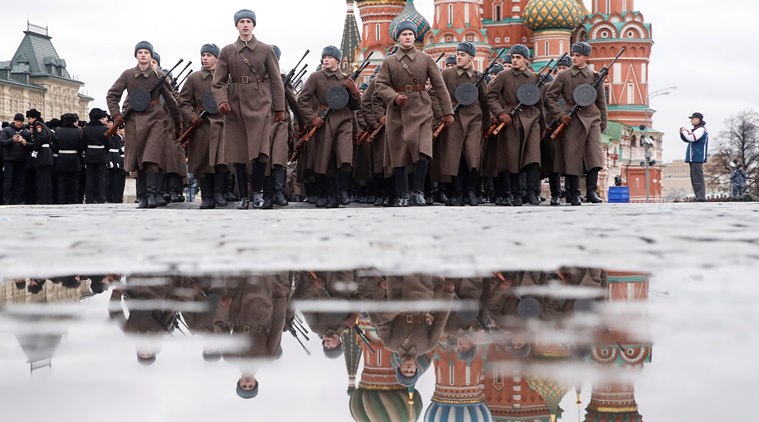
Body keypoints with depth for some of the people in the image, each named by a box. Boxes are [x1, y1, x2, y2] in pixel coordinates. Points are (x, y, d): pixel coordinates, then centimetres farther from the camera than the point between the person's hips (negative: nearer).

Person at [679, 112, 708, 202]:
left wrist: (685, 131, -7)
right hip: (694, 158, 11)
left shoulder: (701, 130, -10)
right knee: (695, 180, 11)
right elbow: (686, 139, 29)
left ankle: (701, 198, -16)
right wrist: (683, 132, 11)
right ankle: (699, 198, 13)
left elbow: (691, 138, -24)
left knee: (698, 179, -13)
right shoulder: (697, 130, 22)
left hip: (697, 158, -11)